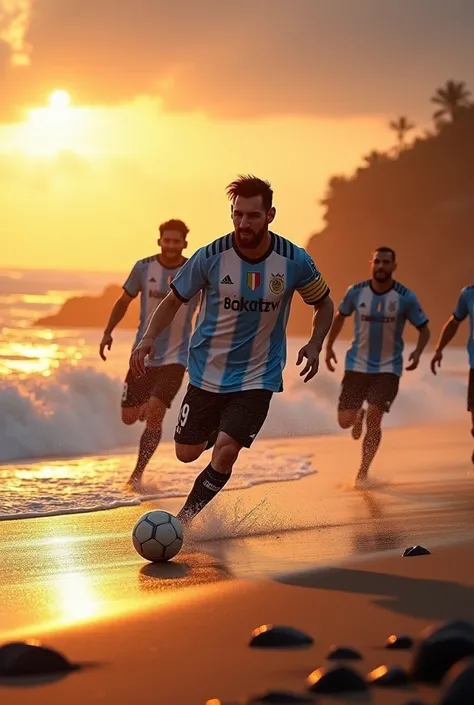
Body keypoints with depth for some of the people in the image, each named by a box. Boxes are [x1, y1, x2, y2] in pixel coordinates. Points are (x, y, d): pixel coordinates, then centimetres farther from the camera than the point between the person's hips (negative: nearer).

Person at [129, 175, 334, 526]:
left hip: (258, 377, -1)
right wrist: (148, 339, -18)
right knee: (187, 453, 11)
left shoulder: (295, 261, -11)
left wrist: (315, 345, -12)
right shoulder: (210, 257, -13)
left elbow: (324, 303, 6)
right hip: (208, 374, 2)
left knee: (225, 452, -19)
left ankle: (182, 521, -1)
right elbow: (174, 301, -1)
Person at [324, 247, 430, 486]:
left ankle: (363, 473, 1)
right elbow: (340, 316, 14)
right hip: (358, 365, 2)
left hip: (388, 368, -2)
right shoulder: (356, 292, -5)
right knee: (344, 421, -1)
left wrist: (418, 352, -20)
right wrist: (329, 347, 11)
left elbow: (424, 329, -2)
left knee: (374, 418, -15)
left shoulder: (405, 297, -10)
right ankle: (359, 415, 39)